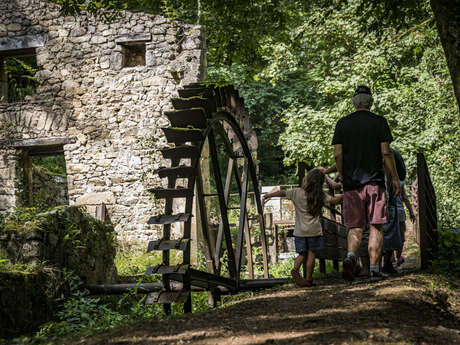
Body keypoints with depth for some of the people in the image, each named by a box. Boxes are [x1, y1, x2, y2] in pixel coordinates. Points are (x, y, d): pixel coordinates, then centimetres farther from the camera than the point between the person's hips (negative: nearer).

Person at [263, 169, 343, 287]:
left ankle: (295, 269, -13)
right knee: (311, 254, 4)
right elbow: (333, 200, -12)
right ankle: (308, 279, 5)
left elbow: (282, 193, 6)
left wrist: (268, 195, 20)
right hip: (314, 230, -2)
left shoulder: (297, 193, -1)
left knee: (302, 254, 13)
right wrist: (343, 195, 3)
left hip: (300, 231, 2)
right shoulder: (321, 195, -4)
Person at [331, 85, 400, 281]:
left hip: (351, 183, 2)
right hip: (375, 181, -2)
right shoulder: (379, 122, 0)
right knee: (375, 227, 4)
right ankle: (374, 268, 1)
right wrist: (395, 178, 2)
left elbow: (338, 154, 2)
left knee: (356, 227, 7)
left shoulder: (342, 123, 6)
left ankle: (350, 256, -18)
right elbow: (386, 152, -5)